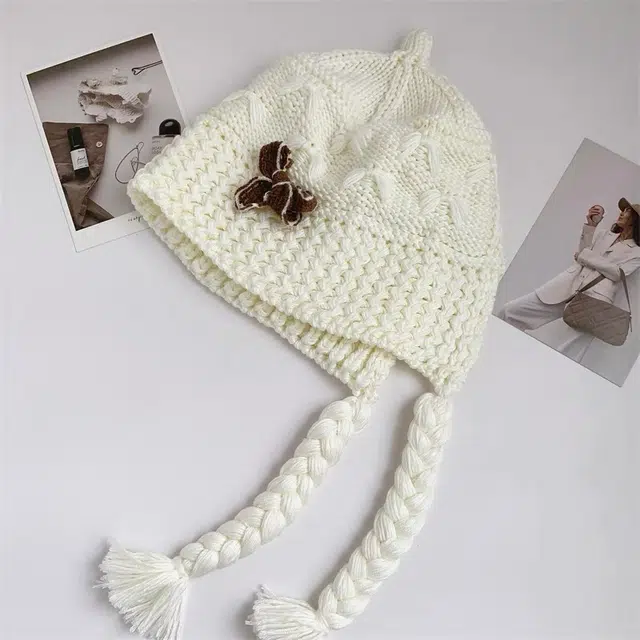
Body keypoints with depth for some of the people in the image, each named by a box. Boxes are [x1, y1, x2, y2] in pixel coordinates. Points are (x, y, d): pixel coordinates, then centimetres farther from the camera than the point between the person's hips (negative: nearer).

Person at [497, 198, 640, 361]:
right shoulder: (604, 234, 25)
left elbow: (617, 272, -5)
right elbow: (582, 253, 12)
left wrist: (583, 255, -1)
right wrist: (591, 225, 2)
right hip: (564, 287, 5)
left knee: (566, 356, -17)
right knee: (510, 311, -5)